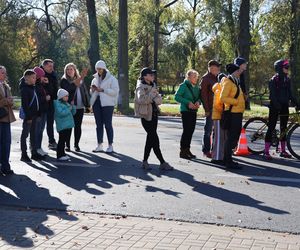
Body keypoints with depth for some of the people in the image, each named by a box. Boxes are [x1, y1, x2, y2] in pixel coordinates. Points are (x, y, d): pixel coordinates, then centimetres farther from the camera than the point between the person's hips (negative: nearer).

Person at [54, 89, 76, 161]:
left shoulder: (67, 103, 17)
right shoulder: (57, 104, -8)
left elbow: (73, 113, 20)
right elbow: (61, 113, -22)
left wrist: (72, 106, 4)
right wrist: (69, 109, -16)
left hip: (69, 125, 8)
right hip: (62, 126, -8)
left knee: (65, 140, 13)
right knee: (62, 140, -7)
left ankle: (62, 153, 22)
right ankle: (59, 155, -2)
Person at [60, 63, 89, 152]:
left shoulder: (80, 79, 13)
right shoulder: (64, 80, 0)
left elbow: (84, 92, 17)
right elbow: (69, 88, -19)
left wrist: (87, 104, 11)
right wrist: (80, 78, -24)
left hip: (80, 107, 4)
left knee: (78, 126, 6)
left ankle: (76, 145, 15)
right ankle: (67, 145, 10)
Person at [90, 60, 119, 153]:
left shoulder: (111, 78, -2)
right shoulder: (95, 79, 17)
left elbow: (115, 91, -12)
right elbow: (92, 92, 26)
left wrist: (102, 90, -17)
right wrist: (93, 89, 2)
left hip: (107, 104, -6)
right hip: (96, 103, 6)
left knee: (108, 124, -4)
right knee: (99, 124, 9)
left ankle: (110, 146, 2)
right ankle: (100, 145, 15)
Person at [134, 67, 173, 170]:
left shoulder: (153, 85, 13)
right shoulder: (141, 87, -11)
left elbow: (159, 100, 10)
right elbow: (141, 100, -28)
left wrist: (156, 97, -11)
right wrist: (152, 94, -22)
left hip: (154, 114, 8)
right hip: (146, 115, -8)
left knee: (150, 139, 10)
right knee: (155, 139, -7)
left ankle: (145, 161, 19)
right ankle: (162, 163, -3)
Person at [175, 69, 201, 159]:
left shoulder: (196, 86, 11)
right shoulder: (183, 86, -9)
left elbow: (199, 96, 18)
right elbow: (177, 96, -14)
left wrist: (198, 102, -5)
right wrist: (188, 102, -20)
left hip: (193, 111, 7)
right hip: (186, 111, -7)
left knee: (191, 130, 9)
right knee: (186, 130, -8)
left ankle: (187, 149, 19)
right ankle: (183, 151, -2)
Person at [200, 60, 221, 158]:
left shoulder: (217, 78, 16)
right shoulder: (205, 79, -7)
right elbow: (203, 95, -11)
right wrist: (207, 109, -16)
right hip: (211, 109, -7)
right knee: (208, 130, -2)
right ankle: (206, 151, 6)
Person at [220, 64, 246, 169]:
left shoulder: (235, 82, 19)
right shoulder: (228, 82, -12)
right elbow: (223, 98, -21)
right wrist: (236, 101, -19)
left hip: (237, 113, 11)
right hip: (232, 114, -10)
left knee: (235, 137, 14)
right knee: (231, 137, -8)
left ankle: (227, 159, 23)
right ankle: (228, 161, -5)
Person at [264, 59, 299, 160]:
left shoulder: (287, 80, 10)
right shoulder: (273, 80, -9)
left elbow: (290, 94, 14)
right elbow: (273, 95, -16)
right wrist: (277, 106, -26)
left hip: (284, 106, 6)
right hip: (275, 106, -6)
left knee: (283, 128, 9)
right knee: (271, 127, -6)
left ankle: (283, 151, 17)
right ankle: (266, 151, -3)